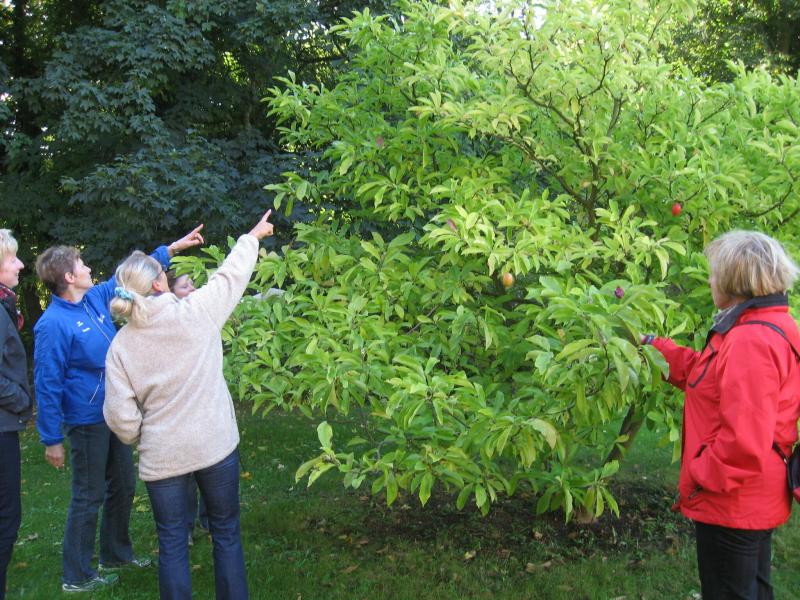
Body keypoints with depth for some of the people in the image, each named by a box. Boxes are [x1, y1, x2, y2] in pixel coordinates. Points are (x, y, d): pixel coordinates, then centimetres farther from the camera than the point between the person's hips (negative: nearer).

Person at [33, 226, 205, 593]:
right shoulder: (53, 324, -21)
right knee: (90, 497, 4)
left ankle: (117, 554, 38)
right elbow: (47, 385, -20)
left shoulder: (96, 298, 1)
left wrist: (172, 248, 15)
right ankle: (77, 576, 20)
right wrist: (51, 439, -18)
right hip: (87, 421, -8)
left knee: (123, 487, 19)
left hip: (115, 413, 8)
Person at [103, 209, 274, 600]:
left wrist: (139, 438, 13)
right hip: (215, 446, -1)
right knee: (226, 532, 15)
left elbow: (120, 415, -7)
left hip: (162, 457, 1)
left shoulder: (122, 344, -5)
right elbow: (231, 275, 6)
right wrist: (252, 237, 22)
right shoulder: (195, 312, -10)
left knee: (172, 543, 12)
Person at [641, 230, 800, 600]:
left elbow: (744, 439, -32)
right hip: (756, 500, 10)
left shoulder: (751, 341, -27)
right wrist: (652, 347, 17)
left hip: (731, 503, -10)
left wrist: (701, 479, -19)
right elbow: (703, 374, 16)